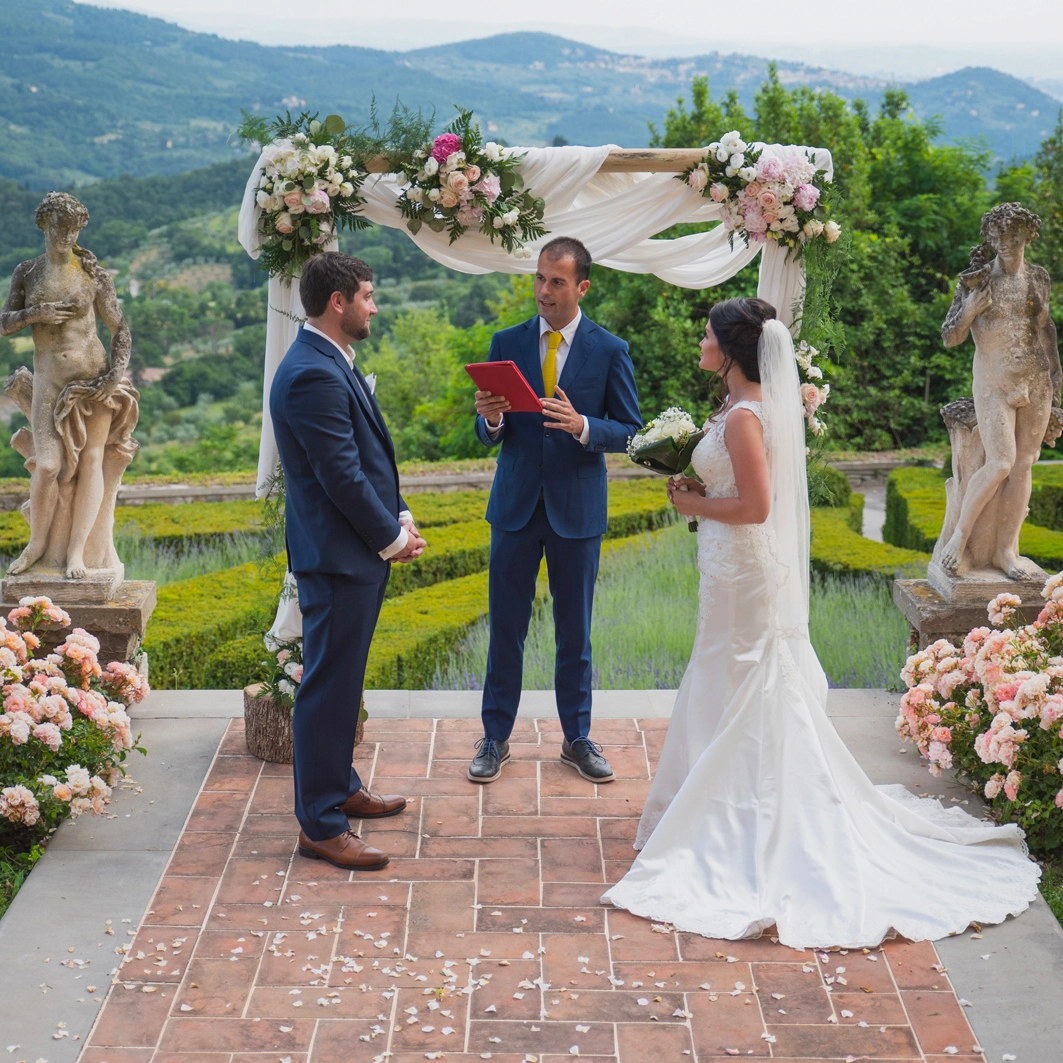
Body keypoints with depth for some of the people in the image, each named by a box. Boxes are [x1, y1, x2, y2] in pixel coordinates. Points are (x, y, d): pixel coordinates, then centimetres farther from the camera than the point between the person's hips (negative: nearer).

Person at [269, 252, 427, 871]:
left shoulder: (334, 364, 12)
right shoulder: (314, 376, -21)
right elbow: (343, 476, -22)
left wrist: (399, 517, 6)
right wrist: (391, 539, -11)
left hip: (361, 550, 11)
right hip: (338, 557, -11)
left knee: (343, 680, 20)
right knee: (329, 686, -3)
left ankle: (341, 788, 34)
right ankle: (321, 825, 5)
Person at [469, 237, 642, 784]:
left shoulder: (610, 351, -2)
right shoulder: (506, 343, 2)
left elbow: (630, 430, -3)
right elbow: (489, 433, 5)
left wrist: (582, 425, -21)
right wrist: (491, 419, -19)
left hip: (578, 508, -1)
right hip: (516, 505, 1)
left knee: (575, 630, 9)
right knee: (506, 626, 6)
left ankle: (577, 738, 23)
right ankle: (496, 738, 17)